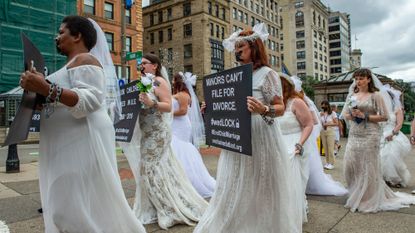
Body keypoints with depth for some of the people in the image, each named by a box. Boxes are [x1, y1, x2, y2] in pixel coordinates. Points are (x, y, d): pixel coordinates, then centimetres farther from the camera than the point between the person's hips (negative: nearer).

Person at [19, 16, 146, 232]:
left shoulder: (85, 60, -8)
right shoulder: (72, 64, 23)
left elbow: (89, 100, -23)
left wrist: (46, 89, -29)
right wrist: (39, 88, 13)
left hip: (83, 141, -10)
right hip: (68, 144, 10)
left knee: (79, 207, -8)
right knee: (66, 205, 13)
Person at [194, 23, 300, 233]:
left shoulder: (267, 74, -6)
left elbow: (280, 108, -10)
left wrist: (264, 110, -29)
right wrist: (212, 109, 7)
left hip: (260, 138, -6)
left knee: (260, 191, 5)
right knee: (235, 190, 11)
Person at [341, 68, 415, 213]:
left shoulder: (375, 95, -3)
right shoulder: (351, 95, 11)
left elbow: (384, 117, -5)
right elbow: (344, 114, 15)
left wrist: (365, 116, -13)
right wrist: (352, 115, -6)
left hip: (370, 135, -5)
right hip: (354, 135, 5)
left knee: (368, 168, 1)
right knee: (350, 166, 5)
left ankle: (369, 201, 16)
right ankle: (357, 197, 25)